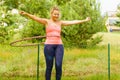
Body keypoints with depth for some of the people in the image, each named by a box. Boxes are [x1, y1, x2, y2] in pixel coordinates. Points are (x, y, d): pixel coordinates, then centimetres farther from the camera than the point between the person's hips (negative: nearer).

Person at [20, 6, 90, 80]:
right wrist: (26, 14, -23)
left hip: (59, 45, 2)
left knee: (58, 66, -10)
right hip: (49, 45, -2)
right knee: (49, 67, 0)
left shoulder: (60, 22, 15)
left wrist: (84, 20, 17)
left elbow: (73, 22, 17)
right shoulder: (47, 21, 6)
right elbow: (36, 18, -9)